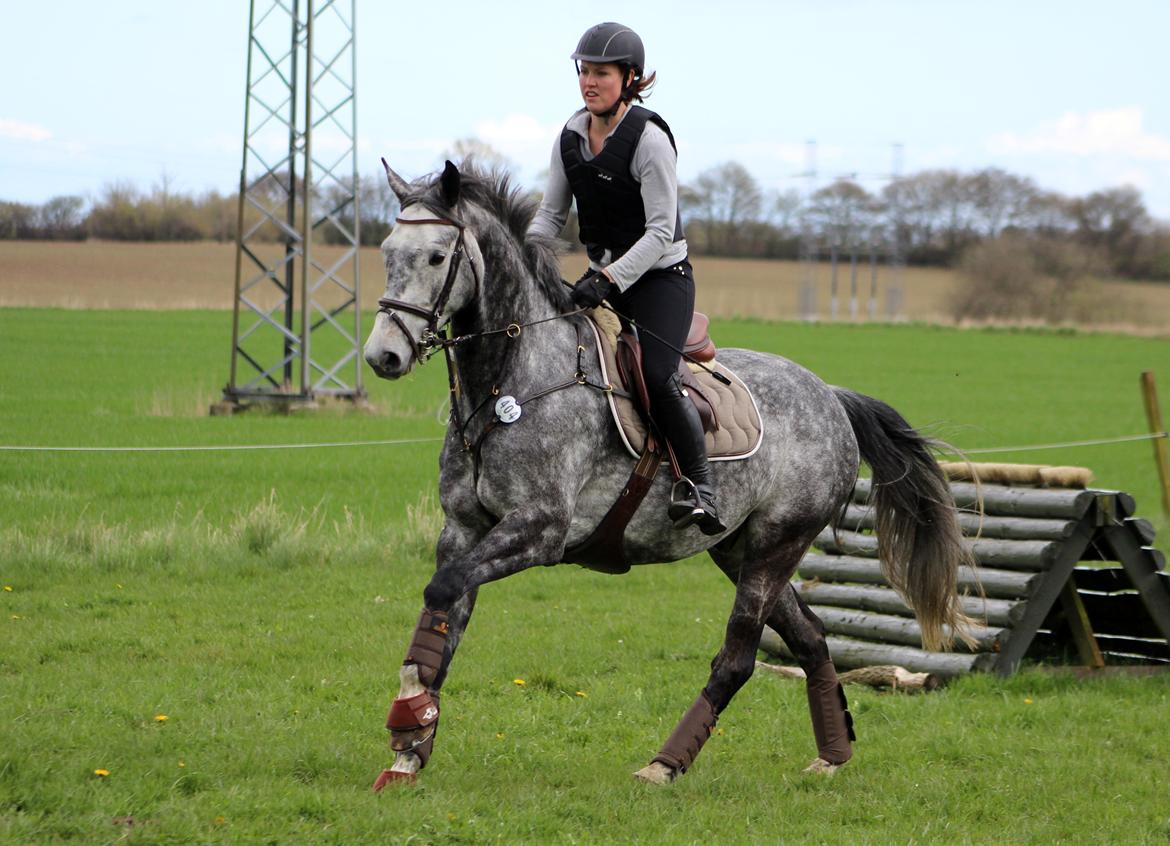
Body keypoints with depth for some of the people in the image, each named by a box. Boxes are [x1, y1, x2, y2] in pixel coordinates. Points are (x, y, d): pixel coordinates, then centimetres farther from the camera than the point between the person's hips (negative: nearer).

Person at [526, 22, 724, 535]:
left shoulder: (649, 140, -19)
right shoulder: (570, 137, 1)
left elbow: (660, 232, -21)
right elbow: (551, 214, 8)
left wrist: (609, 279, -30)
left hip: (659, 276, -7)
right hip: (602, 277, 7)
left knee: (655, 374, -26)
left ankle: (700, 486, -18)